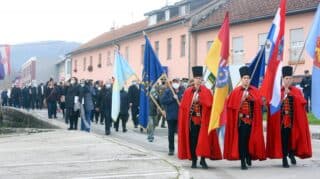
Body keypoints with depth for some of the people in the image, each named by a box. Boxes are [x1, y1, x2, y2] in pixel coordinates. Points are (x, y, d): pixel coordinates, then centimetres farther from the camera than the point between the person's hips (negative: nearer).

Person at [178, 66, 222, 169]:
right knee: (192, 140, 3)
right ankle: (194, 160, 12)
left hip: (203, 120, -1)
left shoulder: (206, 92, 2)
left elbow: (209, 104, -9)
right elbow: (183, 106, 6)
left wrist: (198, 100, -18)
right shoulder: (188, 92, 6)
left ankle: (203, 159, 4)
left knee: (203, 139, -3)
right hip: (191, 120, 1)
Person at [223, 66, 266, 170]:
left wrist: (249, 96, -20)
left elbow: (259, 102, -9)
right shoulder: (236, 91, 3)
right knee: (241, 140, -4)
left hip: (251, 120, 2)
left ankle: (249, 157, 25)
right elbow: (231, 105, 1)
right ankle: (243, 162, 0)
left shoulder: (255, 91, 7)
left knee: (250, 140, 4)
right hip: (240, 120, -2)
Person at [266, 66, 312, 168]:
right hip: (281, 120, -1)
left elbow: (302, 101, -8)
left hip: (293, 120, 1)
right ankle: (284, 159, 6)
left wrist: (290, 93, -15)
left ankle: (291, 154, 25)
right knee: (283, 138, -3)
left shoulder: (296, 91, 9)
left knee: (293, 137, 0)